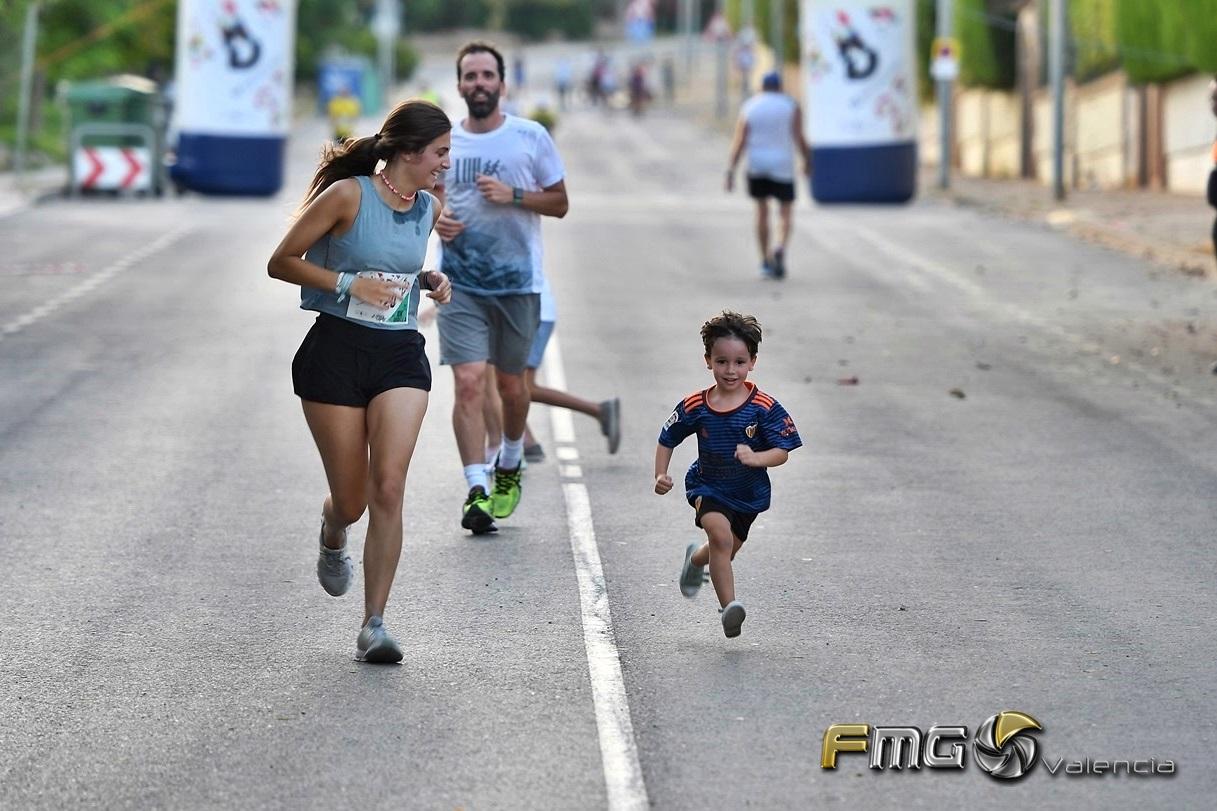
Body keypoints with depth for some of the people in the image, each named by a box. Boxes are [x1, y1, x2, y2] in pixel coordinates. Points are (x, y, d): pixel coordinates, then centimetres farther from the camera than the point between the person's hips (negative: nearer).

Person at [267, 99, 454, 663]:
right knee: (352, 499, 4)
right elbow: (281, 262, -6)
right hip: (337, 350, -4)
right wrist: (349, 284, -16)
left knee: (388, 489, -13)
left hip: (400, 356, 4)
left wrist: (430, 281, 7)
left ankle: (374, 625, -8)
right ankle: (332, 536, 43)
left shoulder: (427, 210, 8)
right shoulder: (348, 195, -10)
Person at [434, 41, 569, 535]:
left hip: (518, 282, 0)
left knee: (510, 383, 12)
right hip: (460, 284, 0)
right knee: (468, 382, -13)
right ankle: (476, 490, -14)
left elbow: (559, 203, 3)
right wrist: (437, 219, -2)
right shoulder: (445, 141, 6)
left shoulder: (531, 137, 0)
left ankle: (509, 467, 39)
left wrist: (513, 195, -14)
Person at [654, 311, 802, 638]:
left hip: (749, 493, 2)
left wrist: (756, 458, -37)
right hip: (708, 486, -2)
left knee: (726, 551, 20)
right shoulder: (695, 407, -12)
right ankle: (729, 606, -29)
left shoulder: (764, 408, -17)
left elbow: (782, 451, -18)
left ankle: (697, 558, 57)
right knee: (720, 533, -29)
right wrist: (661, 475, -11)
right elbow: (667, 440, 2)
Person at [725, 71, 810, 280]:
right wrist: (808, 160, 9)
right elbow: (799, 138, -6)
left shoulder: (749, 107, 4)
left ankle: (765, 261, 14)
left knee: (762, 211, 13)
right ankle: (781, 247, -20)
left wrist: (731, 170, -5)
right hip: (783, 167, -1)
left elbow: (739, 141, -3)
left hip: (756, 167, 1)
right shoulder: (791, 105, 1)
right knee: (787, 213, 8)